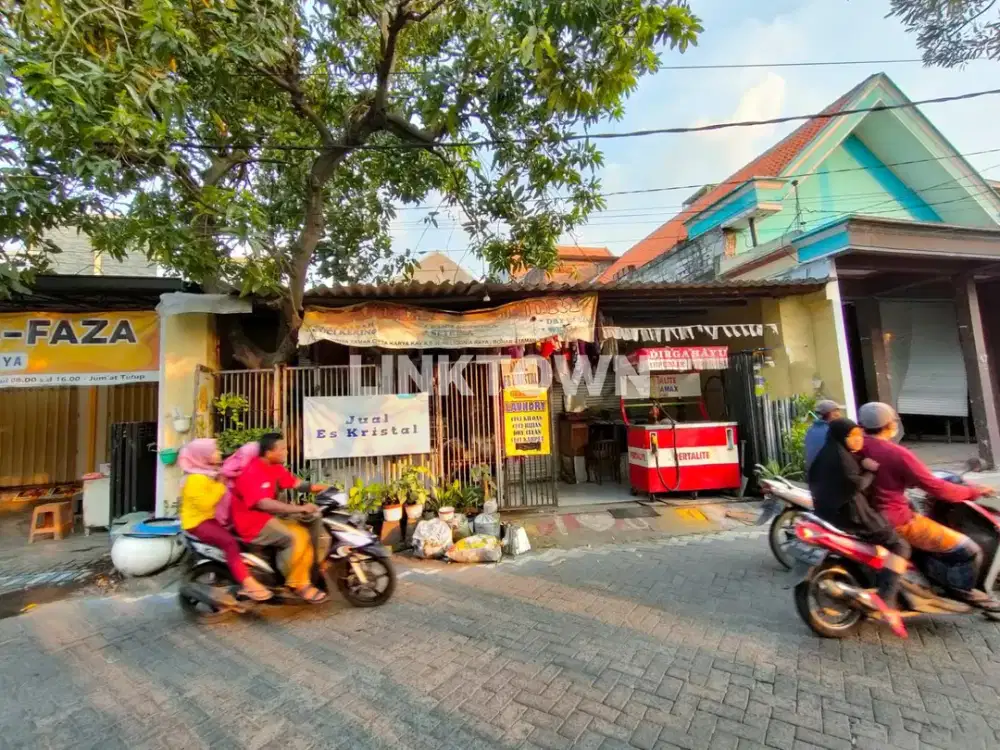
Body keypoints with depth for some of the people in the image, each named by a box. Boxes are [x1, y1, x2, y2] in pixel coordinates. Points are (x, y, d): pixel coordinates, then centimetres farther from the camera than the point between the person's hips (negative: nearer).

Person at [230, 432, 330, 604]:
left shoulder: (275, 467, 3)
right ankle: (294, 584, -6)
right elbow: (264, 504, -35)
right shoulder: (252, 473, -25)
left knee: (304, 534, 2)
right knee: (296, 537, -23)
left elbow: (295, 483, 5)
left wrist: (317, 488, -11)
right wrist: (300, 508, -37)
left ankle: (303, 584, 6)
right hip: (252, 524, -9)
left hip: (268, 518, 9)